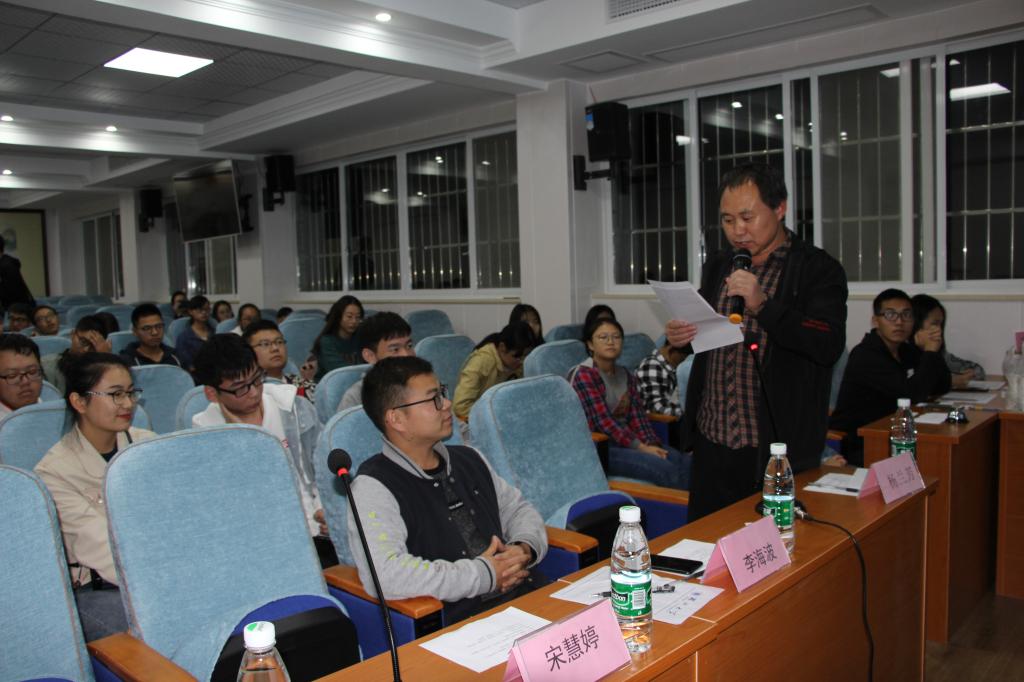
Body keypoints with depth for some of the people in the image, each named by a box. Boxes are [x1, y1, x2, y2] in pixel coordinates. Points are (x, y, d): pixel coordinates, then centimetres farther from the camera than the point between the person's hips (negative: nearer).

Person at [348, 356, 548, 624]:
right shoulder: (373, 487, -6)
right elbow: (385, 575, -20)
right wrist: (484, 574, -13)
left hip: (529, 595, 7)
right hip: (459, 620, -7)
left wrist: (524, 548, 3)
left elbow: (518, 509, 27)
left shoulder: (469, 459, 18)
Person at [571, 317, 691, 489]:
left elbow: (637, 415, 5)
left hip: (627, 440, 7)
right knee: (665, 469, -26)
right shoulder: (584, 374, -11)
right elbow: (603, 421, -18)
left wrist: (651, 444, -13)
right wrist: (640, 447, -19)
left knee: (686, 462, -16)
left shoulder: (625, 375, 14)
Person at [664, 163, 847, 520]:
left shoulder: (818, 269, -6)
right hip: (712, 439, 5)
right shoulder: (717, 266, 12)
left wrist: (762, 304, -26)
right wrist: (679, 336, -1)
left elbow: (829, 346, -17)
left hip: (778, 447, -5)